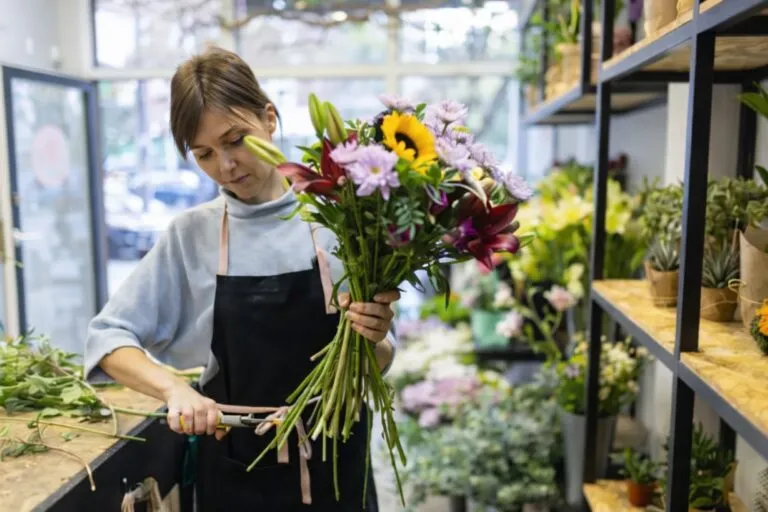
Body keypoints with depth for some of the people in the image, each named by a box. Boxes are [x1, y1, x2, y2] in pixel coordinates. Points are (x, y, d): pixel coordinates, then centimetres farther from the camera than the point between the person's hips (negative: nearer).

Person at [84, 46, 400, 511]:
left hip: (333, 464, -1)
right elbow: (108, 337, -3)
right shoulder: (191, 235, -5)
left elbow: (376, 365, -4)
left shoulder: (335, 223, -10)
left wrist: (373, 339, -27)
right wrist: (174, 388, -21)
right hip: (235, 470, 1)